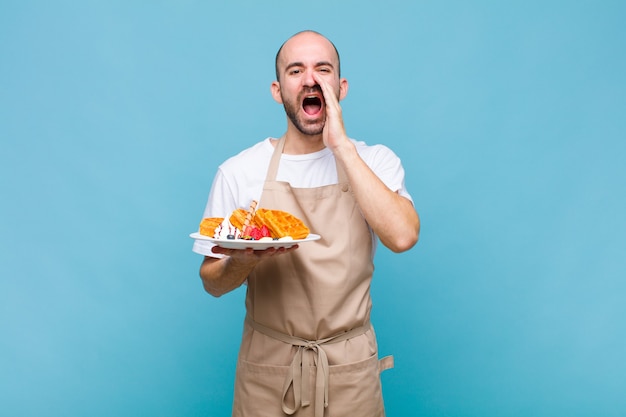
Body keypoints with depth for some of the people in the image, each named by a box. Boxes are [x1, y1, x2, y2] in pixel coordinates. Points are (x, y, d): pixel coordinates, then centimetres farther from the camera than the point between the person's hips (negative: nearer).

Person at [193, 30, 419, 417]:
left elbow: (403, 236, -22)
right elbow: (213, 282, 0)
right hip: (267, 367, 0)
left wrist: (341, 145, -20)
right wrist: (242, 261, -22)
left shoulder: (375, 161, -3)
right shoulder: (239, 171, -4)